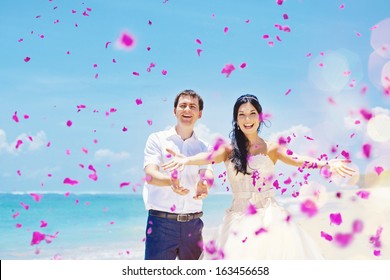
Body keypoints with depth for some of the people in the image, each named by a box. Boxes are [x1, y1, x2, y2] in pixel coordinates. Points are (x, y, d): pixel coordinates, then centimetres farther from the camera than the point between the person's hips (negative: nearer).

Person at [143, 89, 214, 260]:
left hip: (193, 223, 4)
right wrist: (170, 181, -35)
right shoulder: (157, 139, 2)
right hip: (161, 222, -3)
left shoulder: (203, 147, 12)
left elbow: (208, 174, -7)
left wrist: (204, 185, -33)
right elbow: (150, 175, -12)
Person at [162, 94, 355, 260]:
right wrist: (186, 160, -36)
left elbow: (298, 160, -10)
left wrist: (327, 164, -29)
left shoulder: (271, 149, 4)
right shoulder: (229, 150, 4)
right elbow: (210, 156, -15)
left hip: (270, 218, 0)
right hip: (239, 220, 0)